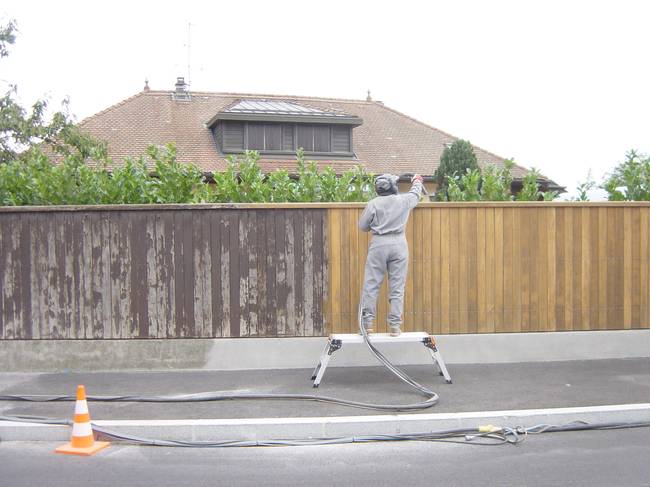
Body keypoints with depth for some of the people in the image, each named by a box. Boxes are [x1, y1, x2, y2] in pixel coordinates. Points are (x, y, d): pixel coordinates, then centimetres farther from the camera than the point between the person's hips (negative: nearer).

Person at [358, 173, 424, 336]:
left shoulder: (373, 204, -2)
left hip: (378, 244, -1)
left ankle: (367, 322, 4)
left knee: (371, 284, 4)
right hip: (399, 244, 1)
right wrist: (417, 181, 45)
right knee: (397, 287, 4)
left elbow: (362, 226, 5)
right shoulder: (403, 200, 2)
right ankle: (395, 325, 5)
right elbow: (416, 194, 25)